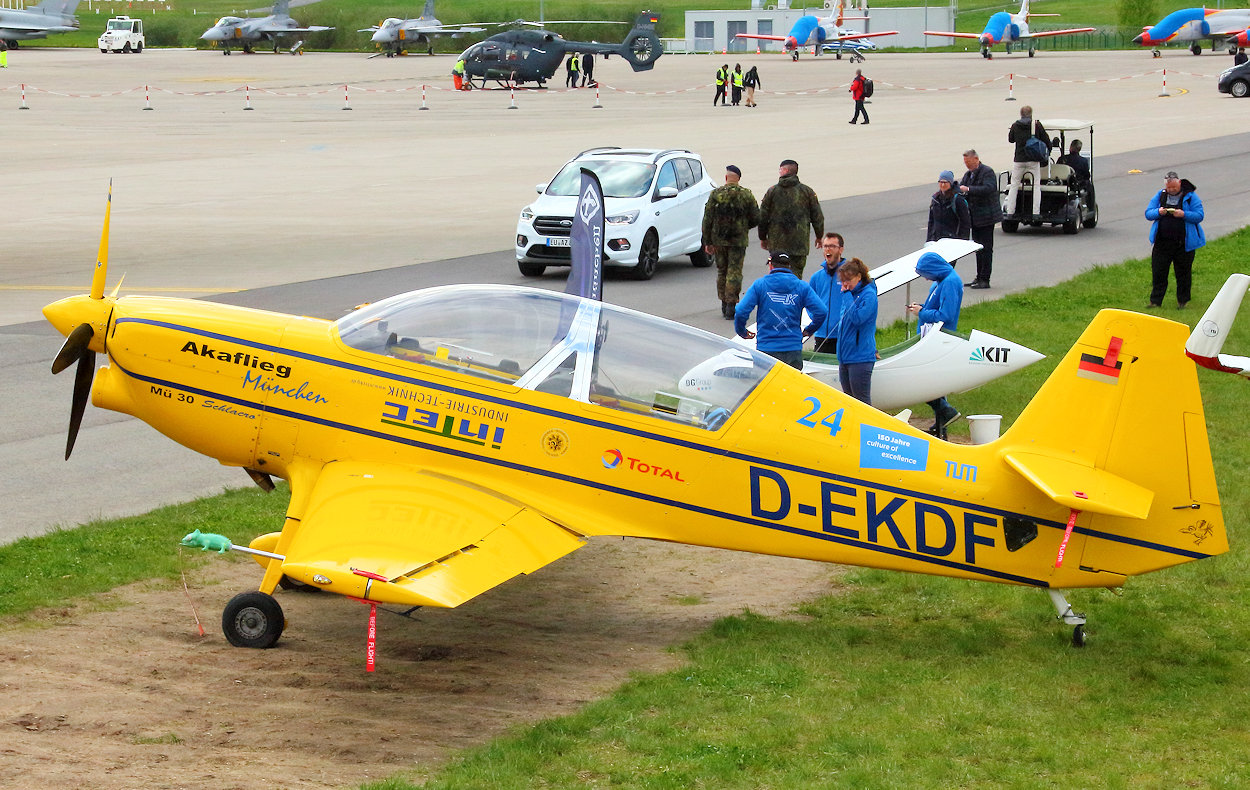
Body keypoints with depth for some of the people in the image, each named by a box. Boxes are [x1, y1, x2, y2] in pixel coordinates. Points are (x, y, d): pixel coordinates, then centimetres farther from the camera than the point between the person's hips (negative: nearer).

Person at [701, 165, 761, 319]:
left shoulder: (716, 194, -3)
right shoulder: (746, 195, -3)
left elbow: (707, 219, -3)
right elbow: (756, 218, 0)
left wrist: (707, 242, 3)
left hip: (718, 240, 1)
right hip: (738, 241, -1)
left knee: (721, 272, 14)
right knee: (734, 272, 1)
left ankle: (724, 305, 18)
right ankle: (731, 304, -7)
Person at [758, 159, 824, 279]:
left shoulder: (772, 191, 0)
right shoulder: (807, 191, 3)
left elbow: (763, 217, 4)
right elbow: (817, 216, 7)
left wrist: (763, 238, 15)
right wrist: (819, 236, 19)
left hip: (777, 244, 0)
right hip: (800, 242, 0)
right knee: (796, 273, 4)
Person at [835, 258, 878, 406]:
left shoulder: (869, 295, -9)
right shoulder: (849, 294, 15)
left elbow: (857, 318, -21)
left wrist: (847, 295, -14)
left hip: (860, 357, -8)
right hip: (844, 357, 8)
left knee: (862, 400, -6)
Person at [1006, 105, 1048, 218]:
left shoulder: (1015, 126, 0)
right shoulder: (1037, 125, -4)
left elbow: (1010, 139, 17)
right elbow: (1047, 141, 2)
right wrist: (1047, 153, 19)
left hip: (1019, 160, 2)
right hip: (1033, 160, -1)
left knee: (1014, 186, 10)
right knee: (1036, 186, 4)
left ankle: (1010, 212, 7)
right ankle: (1035, 213, -5)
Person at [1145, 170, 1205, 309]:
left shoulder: (1190, 196, -2)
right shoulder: (1160, 196, 7)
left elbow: (1199, 216, -8)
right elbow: (1148, 213, 6)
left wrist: (1183, 214, -24)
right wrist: (1158, 212, -16)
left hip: (1184, 244, -2)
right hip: (1162, 243, 2)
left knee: (1183, 273, 8)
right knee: (1158, 272, 2)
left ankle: (1183, 300, 22)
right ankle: (1155, 301, 10)